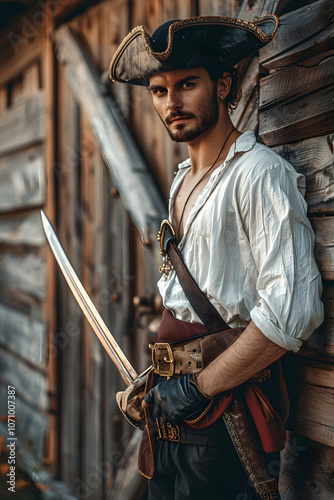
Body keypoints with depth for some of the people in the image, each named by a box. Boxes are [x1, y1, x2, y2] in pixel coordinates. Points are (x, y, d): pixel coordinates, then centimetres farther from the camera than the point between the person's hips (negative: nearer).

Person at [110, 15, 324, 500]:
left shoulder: (259, 173, -14)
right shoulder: (183, 180, 14)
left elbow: (292, 312, -23)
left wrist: (197, 387, -18)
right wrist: (152, 384, 14)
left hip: (226, 415, -8)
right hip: (170, 412, 8)